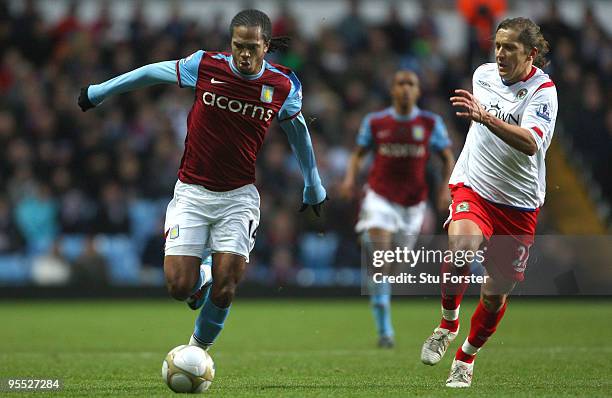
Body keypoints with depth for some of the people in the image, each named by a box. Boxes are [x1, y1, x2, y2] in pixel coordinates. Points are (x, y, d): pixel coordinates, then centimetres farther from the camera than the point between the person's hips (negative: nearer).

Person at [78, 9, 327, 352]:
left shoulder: (284, 86, -4)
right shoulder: (205, 66, -9)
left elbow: (298, 128, 16)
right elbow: (152, 73, 8)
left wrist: (314, 187, 27)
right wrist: (99, 92, 18)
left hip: (239, 196, 0)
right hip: (192, 192, 0)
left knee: (224, 293, -8)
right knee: (179, 286, -10)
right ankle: (202, 276, 28)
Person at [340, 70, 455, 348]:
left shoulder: (431, 123, 0)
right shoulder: (375, 122, 0)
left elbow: (447, 158, 8)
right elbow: (359, 153, 11)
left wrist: (445, 188, -6)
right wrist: (350, 177, -7)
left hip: (413, 201, 2)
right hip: (380, 197, -2)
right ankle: (384, 330, -16)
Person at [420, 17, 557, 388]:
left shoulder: (542, 90, -13)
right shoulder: (483, 74, 3)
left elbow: (531, 143, -31)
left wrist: (485, 117, -40)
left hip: (518, 203, -2)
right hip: (473, 187, 2)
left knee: (496, 293, 5)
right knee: (462, 247, -31)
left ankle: (466, 358, 31)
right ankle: (448, 323, -6)